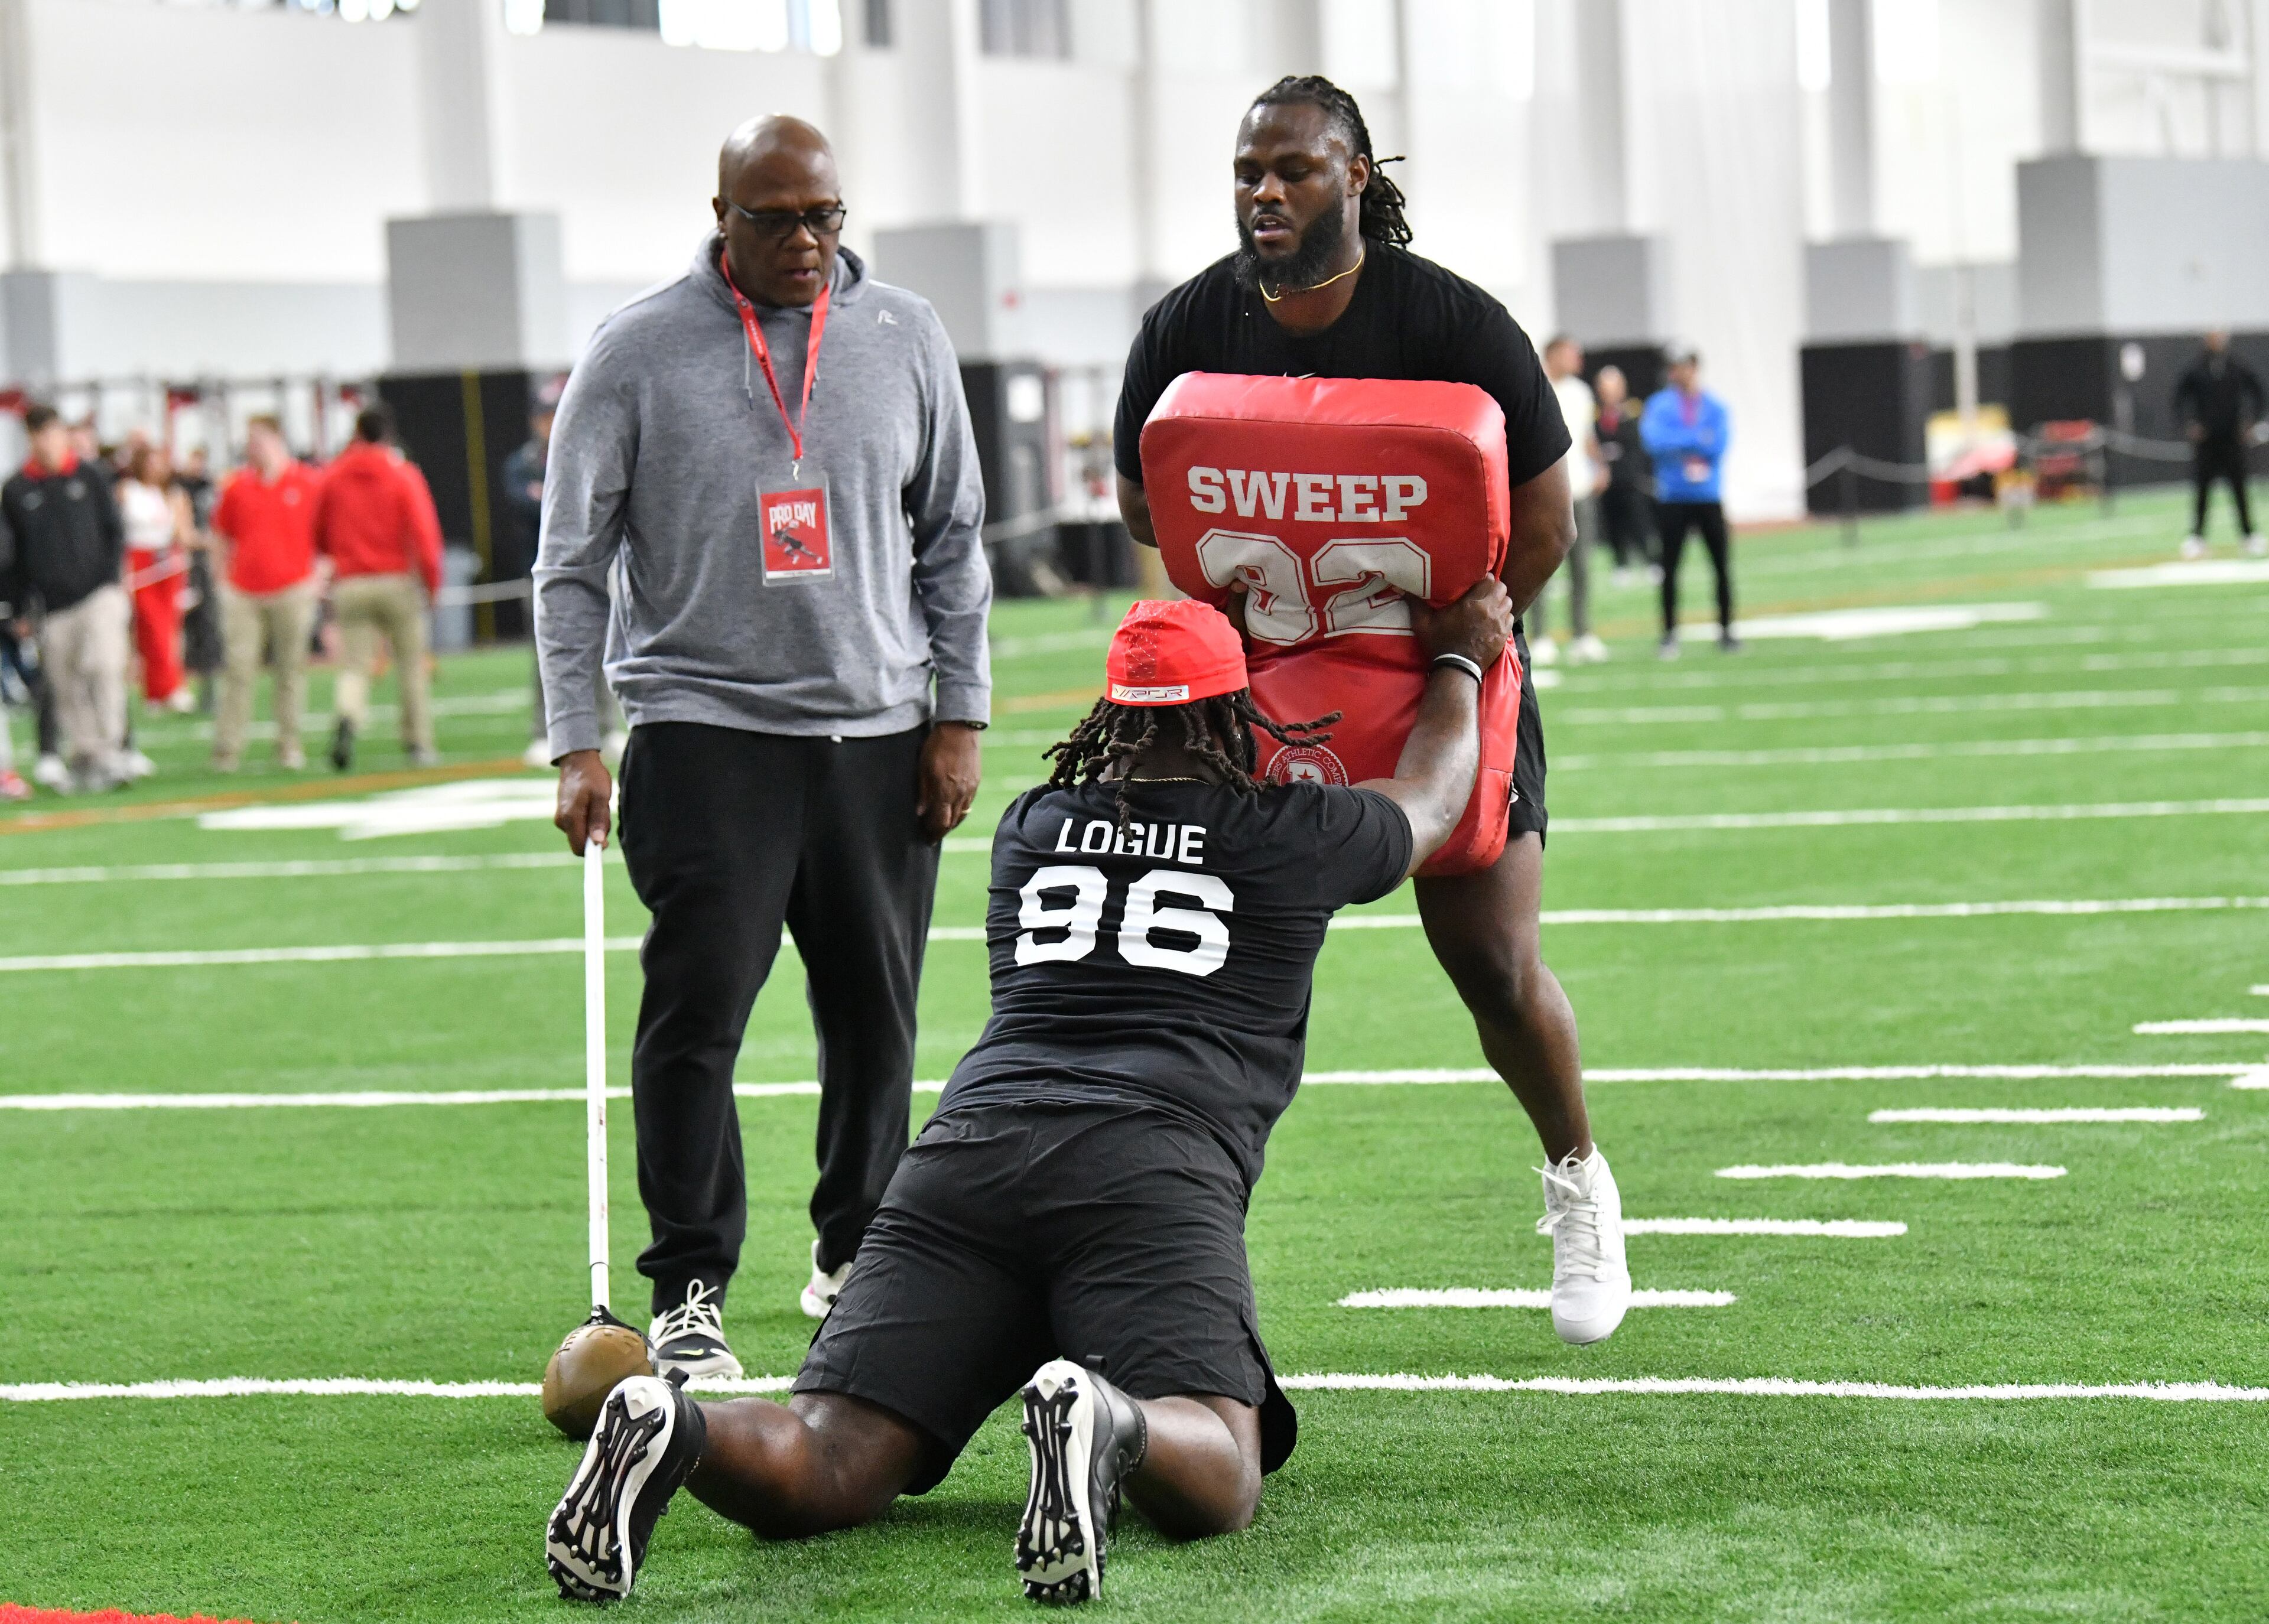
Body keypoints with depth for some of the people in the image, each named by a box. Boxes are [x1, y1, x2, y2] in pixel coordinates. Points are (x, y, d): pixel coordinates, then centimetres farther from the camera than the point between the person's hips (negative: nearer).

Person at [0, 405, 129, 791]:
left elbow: (115, 532, 10)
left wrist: (117, 579, -3)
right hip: (54, 605, 1)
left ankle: (110, 753, -17)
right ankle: (81, 759, 10)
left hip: (100, 591, -1)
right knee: (67, 687, 1)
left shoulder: (89, 478, 7)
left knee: (104, 666, -18)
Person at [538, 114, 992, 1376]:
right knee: (699, 1009, -10)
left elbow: (953, 538, 12)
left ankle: (857, 1258, 26)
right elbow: (573, 563, 0)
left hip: (879, 733, 3)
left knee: (876, 1014, 8)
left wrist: (960, 715, 6)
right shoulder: (639, 351, -2)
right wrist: (576, 746, -6)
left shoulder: (905, 338, 6)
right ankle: (690, 1292, -3)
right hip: (704, 729, -3)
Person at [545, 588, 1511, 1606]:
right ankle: (1108, 1422, -50)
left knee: (819, 1476, -5)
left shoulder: (1031, 826, 29)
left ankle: (677, 1433, -39)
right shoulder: (1293, 834, 21)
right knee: (1216, 1486, -16)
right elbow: (1432, 796, 44)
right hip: (1156, 1167, -3)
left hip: (970, 1141, 3)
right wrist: (1461, 660, 64)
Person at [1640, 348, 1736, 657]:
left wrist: (1677, 442, -9)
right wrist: (1697, 439, -12)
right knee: (1670, 567, 1)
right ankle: (1670, 634, 7)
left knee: (1723, 565, -1)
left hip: (1709, 496, 1)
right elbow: (1654, 441, -15)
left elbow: (1718, 446, -9)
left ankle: (1726, 630, 9)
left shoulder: (1715, 407, 5)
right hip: (1673, 500, -1)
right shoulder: (1659, 406, 2)